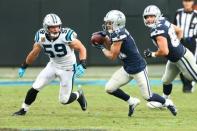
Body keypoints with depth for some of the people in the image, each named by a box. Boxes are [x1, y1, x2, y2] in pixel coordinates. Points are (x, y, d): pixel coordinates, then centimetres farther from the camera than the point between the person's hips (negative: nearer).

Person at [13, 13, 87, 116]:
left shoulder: (66, 35, -26)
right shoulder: (41, 37, -13)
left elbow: (81, 49, -18)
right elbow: (34, 53, 5)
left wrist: (82, 65, -32)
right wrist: (23, 67, 12)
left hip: (67, 68, -4)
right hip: (53, 65, 4)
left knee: (64, 100, -1)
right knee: (35, 88, -7)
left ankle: (78, 95, 31)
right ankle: (24, 109, 13)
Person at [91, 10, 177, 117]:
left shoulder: (119, 35, -23)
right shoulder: (116, 33, 3)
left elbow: (112, 56, -17)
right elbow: (111, 48, 16)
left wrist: (101, 48, -3)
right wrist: (104, 37, 2)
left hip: (138, 68, -9)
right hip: (127, 68, 9)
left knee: (148, 96, -1)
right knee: (109, 88, 3)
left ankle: (167, 103, 24)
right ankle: (132, 102, 20)